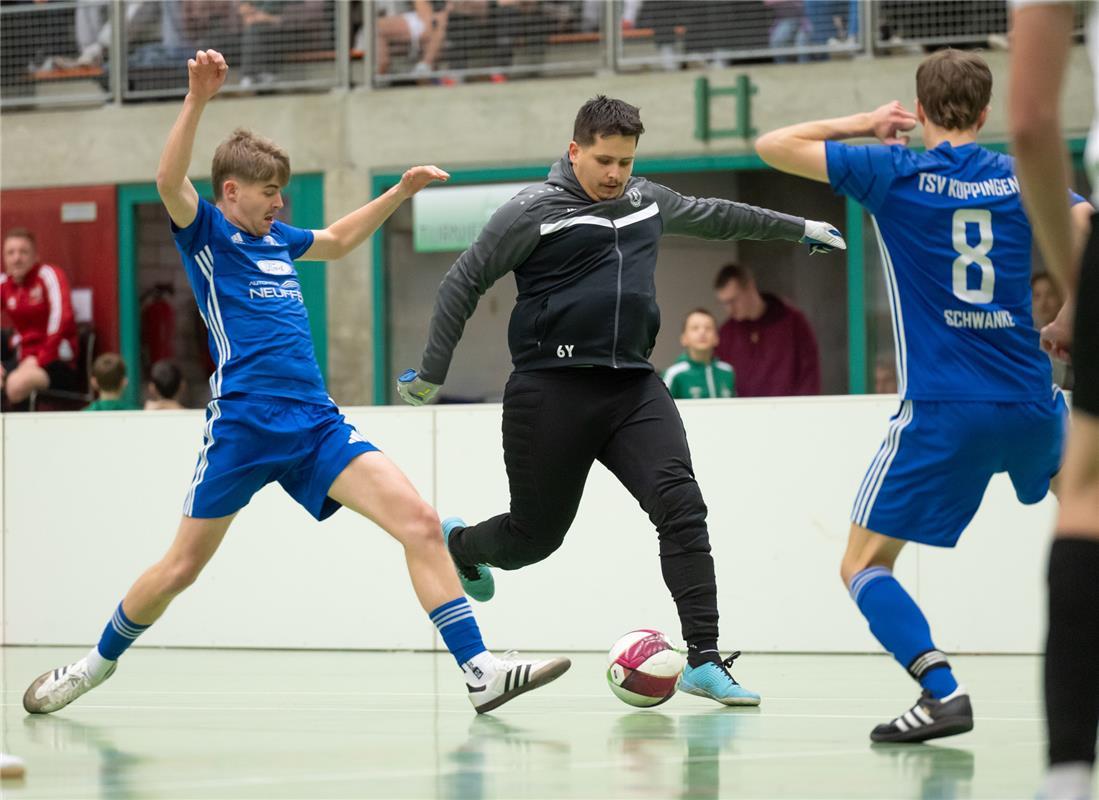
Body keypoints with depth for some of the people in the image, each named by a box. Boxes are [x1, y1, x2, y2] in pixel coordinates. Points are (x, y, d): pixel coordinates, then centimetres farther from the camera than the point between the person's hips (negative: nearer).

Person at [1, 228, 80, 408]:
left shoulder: (49, 275, -6)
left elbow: (62, 319, -17)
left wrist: (39, 360, -20)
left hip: (57, 361, -6)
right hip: (25, 360, 6)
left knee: (17, 383, -35)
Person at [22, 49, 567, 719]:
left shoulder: (276, 237, 20)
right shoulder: (205, 230, 1)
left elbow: (337, 241, 42)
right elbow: (170, 181, -21)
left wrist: (399, 194, 34)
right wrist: (198, 100, -32)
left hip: (316, 424, 5)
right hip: (242, 425, -5)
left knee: (420, 523, -12)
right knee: (182, 568, 5)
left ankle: (481, 671, -16)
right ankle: (102, 660, 31)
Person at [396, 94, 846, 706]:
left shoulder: (648, 201, 14)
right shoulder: (534, 211, -5)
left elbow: (713, 215, 32)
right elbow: (466, 281, -1)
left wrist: (799, 228, 41)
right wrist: (433, 372, -3)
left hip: (634, 387, 5)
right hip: (553, 391, -5)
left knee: (681, 506, -15)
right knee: (536, 536, 3)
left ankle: (704, 660, -15)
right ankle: (456, 543, 39)